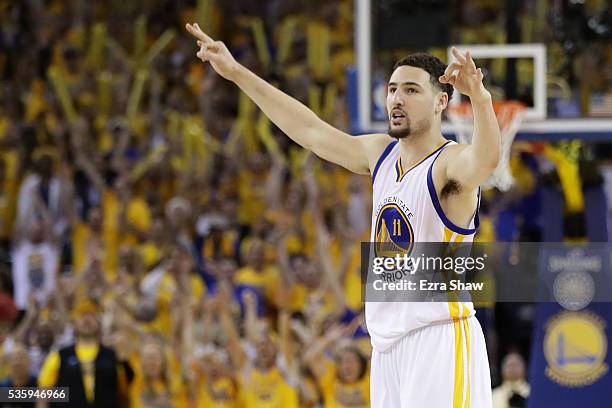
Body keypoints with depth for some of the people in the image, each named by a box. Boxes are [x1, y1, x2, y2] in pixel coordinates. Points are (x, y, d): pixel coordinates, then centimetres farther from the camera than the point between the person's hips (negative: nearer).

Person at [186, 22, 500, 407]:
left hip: (440, 339, -8)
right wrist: (237, 73, 21)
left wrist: (479, 98, -57)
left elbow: (486, 158, -35)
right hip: (389, 343, 8)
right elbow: (312, 130, 21)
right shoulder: (381, 153, 13)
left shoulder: (451, 163, -12)